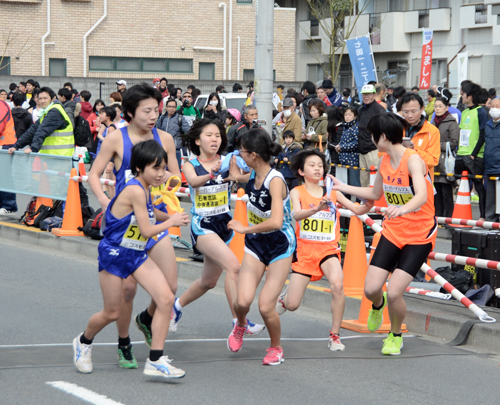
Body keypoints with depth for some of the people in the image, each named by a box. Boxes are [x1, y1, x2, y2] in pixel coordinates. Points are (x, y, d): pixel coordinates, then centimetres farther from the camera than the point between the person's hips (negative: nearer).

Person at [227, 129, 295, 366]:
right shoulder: (252, 176, -2)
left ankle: (276, 348, 17)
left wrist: (244, 229, -24)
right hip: (255, 245, 5)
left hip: (280, 246, -5)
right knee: (243, 300, -13)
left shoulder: (275, 181, -24)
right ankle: (240, 325, 23)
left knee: (266, 306, -11)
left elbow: (276, 222, -35)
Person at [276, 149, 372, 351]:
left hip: (328, 249, 1)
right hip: (304, 250, -1)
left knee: (337, 284, -30)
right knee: (292, 305, 0)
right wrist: (316, 209, -41)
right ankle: (283, 298, 40)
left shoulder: (332, 192, 6)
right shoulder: (297, 192, -2)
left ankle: (335, 336, -15)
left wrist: (369, 203, -23)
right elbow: (296, 214, -21)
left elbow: (357, 209, -1)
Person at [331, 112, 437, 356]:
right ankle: (378, 306, 35)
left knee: (394, 293, -13)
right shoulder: (384, 162, 3)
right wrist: (342, 187, 19)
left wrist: (402, 209, -56)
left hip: (419, 236, -6)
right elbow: (375, 194, 22)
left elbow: (422, 196, -37)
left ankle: (396, 335, 17)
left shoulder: (413, 160, -20)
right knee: (371, 289, -4)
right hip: (392, 232, 6)